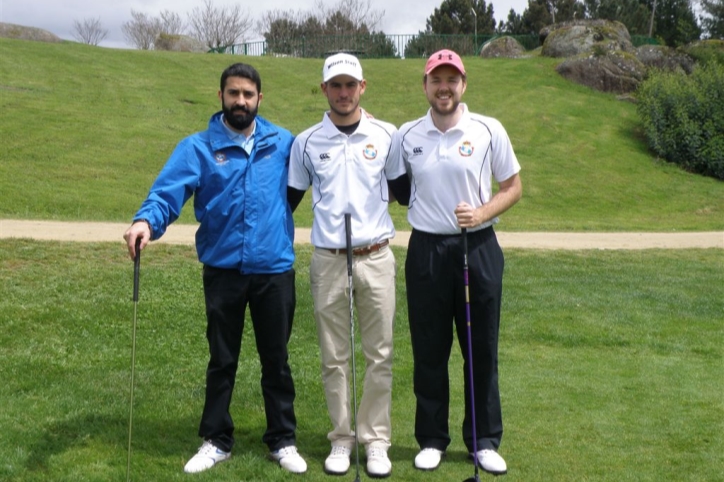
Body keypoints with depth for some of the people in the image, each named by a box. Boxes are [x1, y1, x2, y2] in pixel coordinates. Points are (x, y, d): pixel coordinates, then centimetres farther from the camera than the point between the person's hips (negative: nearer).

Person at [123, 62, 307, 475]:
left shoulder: (283, 143, 4)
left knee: (276, 359, 11)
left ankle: (283, 440, 27)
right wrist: (146, 221, -36)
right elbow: (167, 193, -15)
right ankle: (216, 440, 28)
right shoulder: (198, 148, -3)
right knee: (222, 361, 13)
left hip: (275, 270, 1)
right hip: (223, 271, -1)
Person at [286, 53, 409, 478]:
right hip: (328, 262, 0)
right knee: (334, 358, 6)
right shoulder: (306, 141, 4)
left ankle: (376, 440, 15)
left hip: (376, 258, 0)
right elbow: (290, 199, 13)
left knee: (380, 355, 3)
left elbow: (405, 190, 12)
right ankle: (342, 438, 19)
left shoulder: (386, 135, 3)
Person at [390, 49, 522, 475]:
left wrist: (481, 213, -12)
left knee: (482, 348, 6)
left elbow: (513, 186, 3)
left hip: (478, 248, -1)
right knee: (429, 350, 7)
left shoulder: (489, 131, -2)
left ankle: (485, 441, 19)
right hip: (426, 250, 1)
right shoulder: (406, 136, 4)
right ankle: (432, 440, 21)